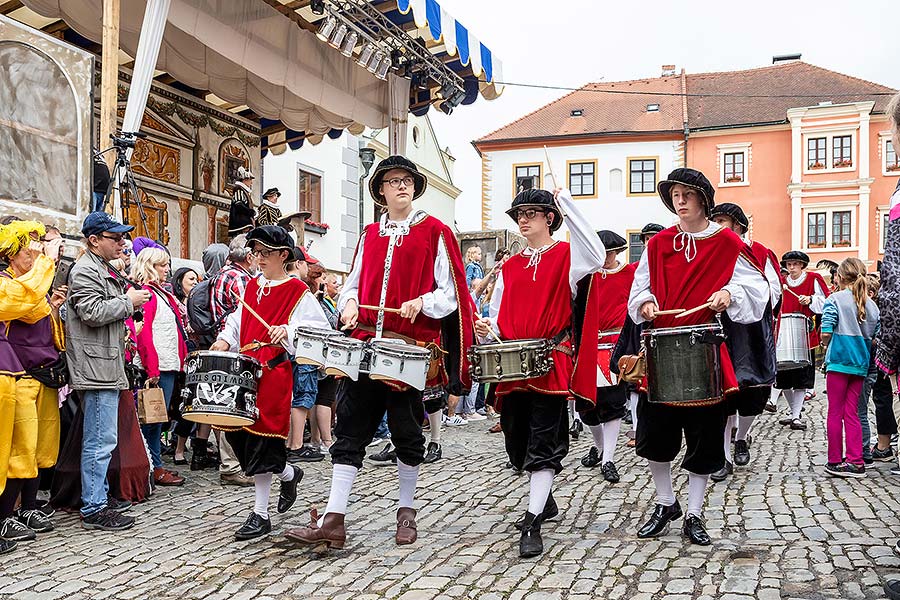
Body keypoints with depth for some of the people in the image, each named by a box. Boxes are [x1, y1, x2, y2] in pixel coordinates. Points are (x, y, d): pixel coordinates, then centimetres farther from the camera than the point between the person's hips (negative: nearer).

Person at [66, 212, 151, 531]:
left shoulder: (106, 271, 23)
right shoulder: (85, 271, -10)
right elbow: (93, 313, -22)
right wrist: (129, 301, -11)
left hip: (108, 367, 11)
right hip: (96, 368, -11)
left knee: (101, 439, 16)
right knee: (101, 441, -8)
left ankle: (97, 496, 25)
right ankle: (94, 510, -3)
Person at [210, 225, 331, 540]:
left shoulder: (297, 290, -2)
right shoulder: (252, 286, 18)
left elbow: (320, 326, -8)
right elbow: (238, 320, 24)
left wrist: (288, 330, -22)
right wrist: (225, 339, 5)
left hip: (275, 370, -7)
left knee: (261, 435, -7)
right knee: (236, 431, 3)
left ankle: (260, 514, 10)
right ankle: (288, 473, 24)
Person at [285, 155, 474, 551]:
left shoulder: (434, 232, 2)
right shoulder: (370, 235, 16)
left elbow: (450, 293, -1)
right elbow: (354, 283, 20)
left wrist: (421, 303, -18)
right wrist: (349, 303, -1)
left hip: (410, 347, -4)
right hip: (367, 344, 4)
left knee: (406, 430, 6)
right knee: (350, 429, -1)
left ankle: (406, 511, 22)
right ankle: (333, 521, -1)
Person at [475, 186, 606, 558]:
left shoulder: (566, 256, 1)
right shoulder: (510, 267, 17)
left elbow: (597, 258, -22)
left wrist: (567, 204, -20)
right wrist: (487, 329, -5)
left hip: (551, 364, -6)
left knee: (543, 442, -10)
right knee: (517, 441, 12)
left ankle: (532, 525, -10)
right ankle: (544, 501, 34)